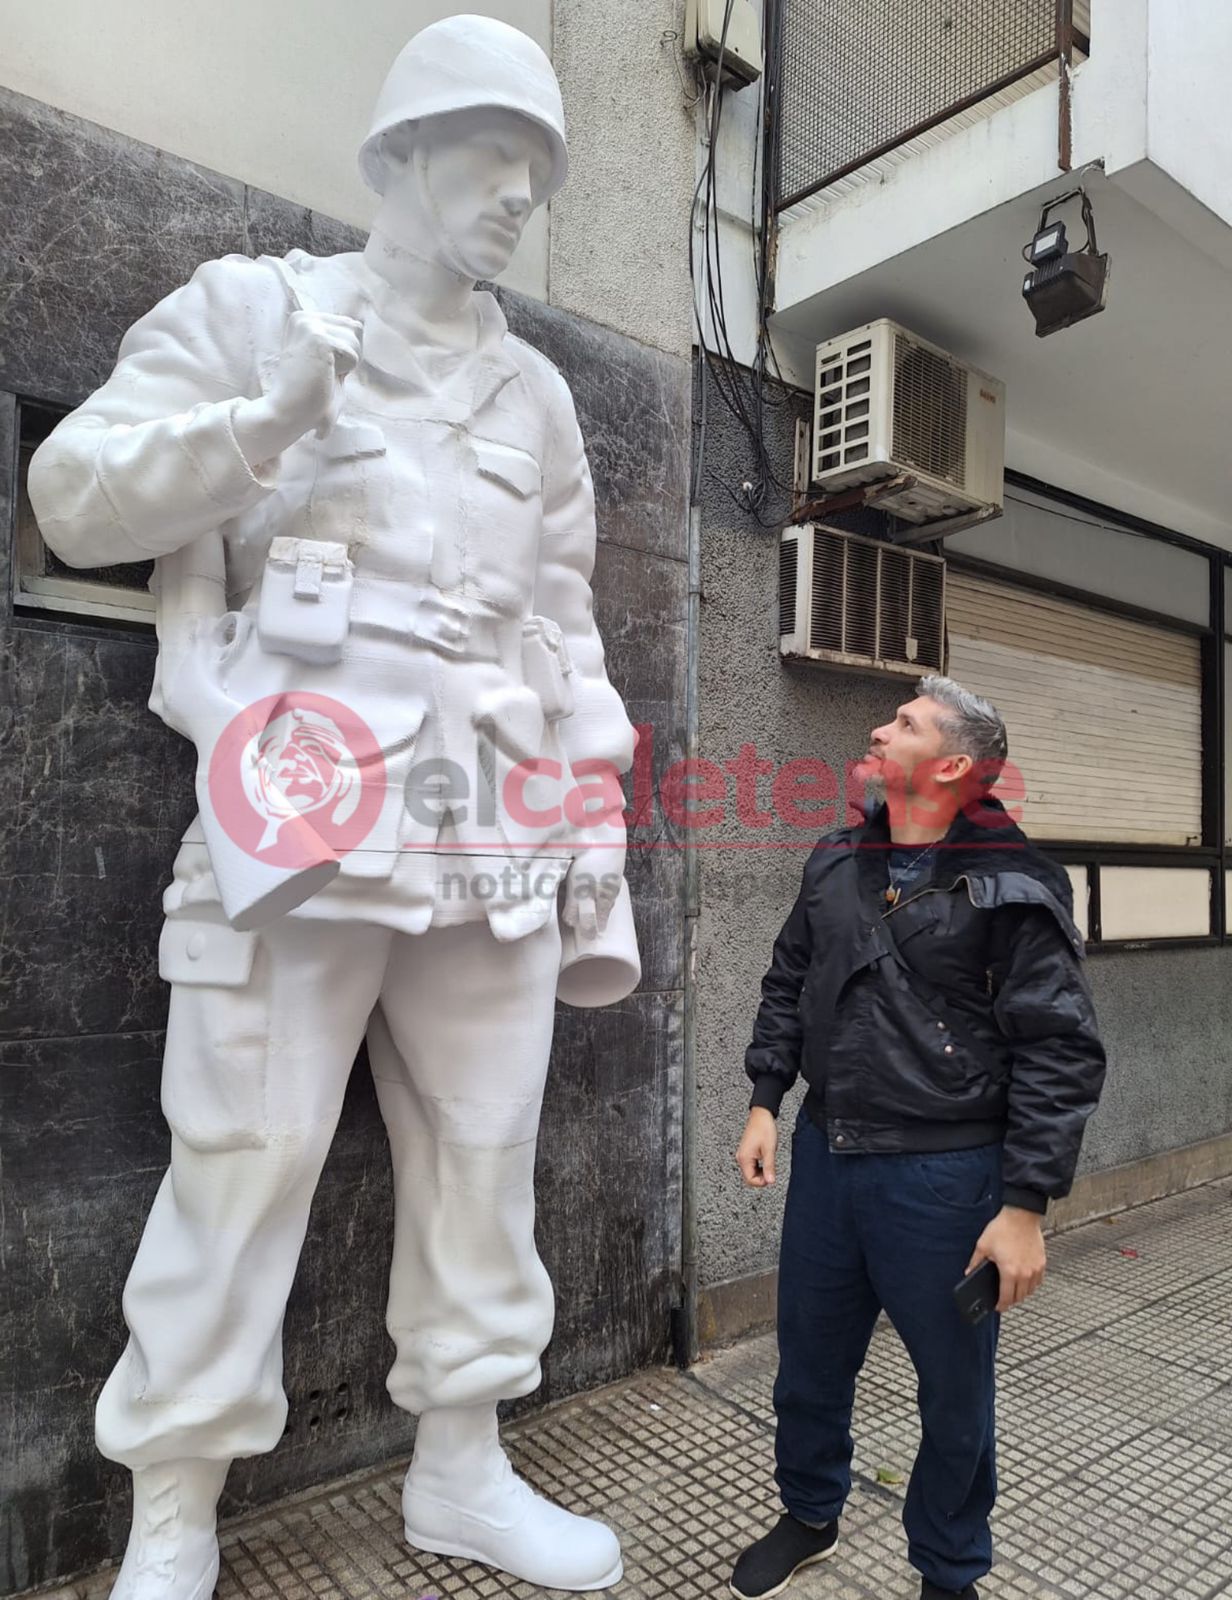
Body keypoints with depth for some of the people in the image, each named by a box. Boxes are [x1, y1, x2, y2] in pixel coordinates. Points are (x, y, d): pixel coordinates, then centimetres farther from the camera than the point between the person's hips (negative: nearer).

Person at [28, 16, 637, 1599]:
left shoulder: (538, 395, 20)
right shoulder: (250, 305, 10)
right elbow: (74, 496, 4)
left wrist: (597, 837, 11)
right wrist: (260, 422, -11)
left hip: (491, 831, 5)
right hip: (298, 809, -4)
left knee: (484, 1153, 9)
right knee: (245, 1157, -2)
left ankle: (460, 1467, 27)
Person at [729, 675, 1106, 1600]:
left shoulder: (1014, 887, -13)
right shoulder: (836, 864, 5)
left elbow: (1060, 1053, -13)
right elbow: (788, 984, 15)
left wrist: (1026, 1204, -15)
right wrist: (767, 1100, 10)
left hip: (944, 1176, -5)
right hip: (825, 1158, 5)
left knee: (955, 1392, 15)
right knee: (809, 1364, 21)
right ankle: (809, 1517, 49)